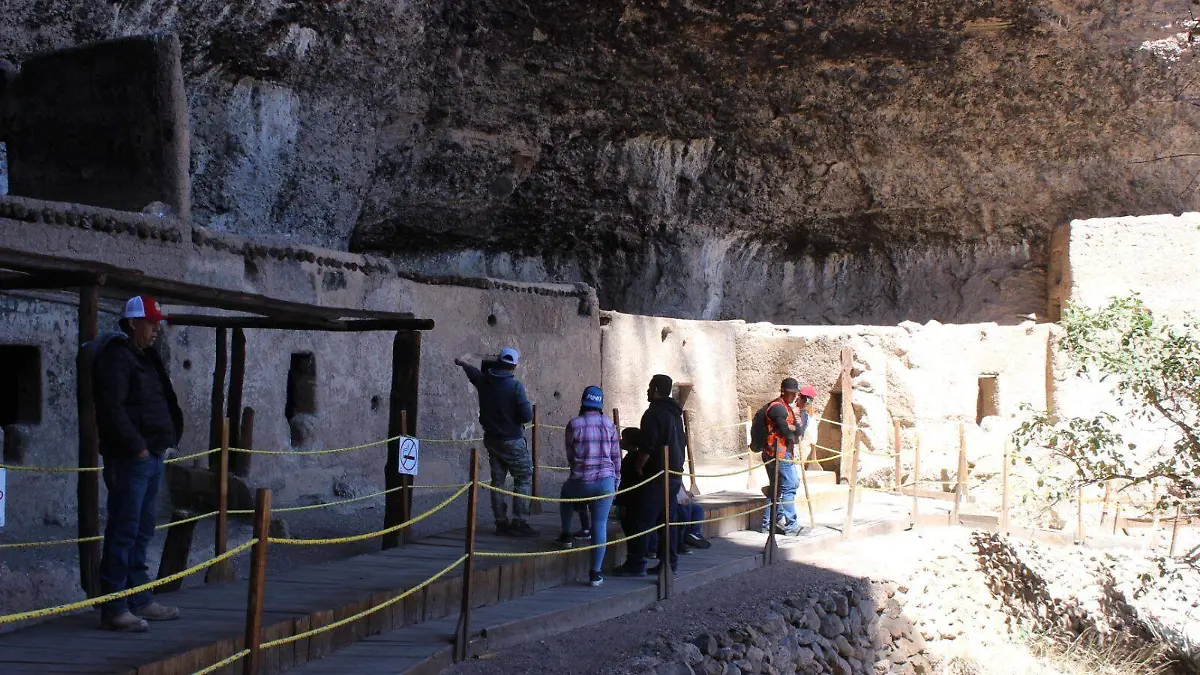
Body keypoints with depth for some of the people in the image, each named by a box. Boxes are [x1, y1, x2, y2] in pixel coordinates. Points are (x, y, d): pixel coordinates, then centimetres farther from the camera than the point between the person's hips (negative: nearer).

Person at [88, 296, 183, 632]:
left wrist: (170, 437, 12)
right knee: (124, 531, -9)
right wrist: (136, 446, -20)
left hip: (152, 455, 10)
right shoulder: (116, 357, -12)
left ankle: (139, 601, 23)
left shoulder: (146, 356, 19)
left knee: (141, 531, 15)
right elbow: (112, 408, -21)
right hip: (128, 459, -10)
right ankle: (113, 608, -6)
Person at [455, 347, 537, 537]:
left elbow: (468, 368, 22)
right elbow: (527, 416, -22)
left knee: (497, 481, 13)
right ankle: (519, 523, -5)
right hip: (512, 441, -6)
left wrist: (463, 361, 45)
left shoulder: (483, 380, -1)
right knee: (523, 480, 2)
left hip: (491, 439, 6)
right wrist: (527, 405, 1)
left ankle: (501, 522, 14)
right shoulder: (515, 386, -19)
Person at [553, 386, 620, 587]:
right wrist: (616, 482, 18)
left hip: (580, 482, -1)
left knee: (566, 491, 33)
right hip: (606, 481, 1)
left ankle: (566, 535, 35)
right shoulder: (609, 425, 3)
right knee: (600, 525, 6)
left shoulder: (573, 425, -4)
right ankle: (595, 573, 5)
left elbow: (570, 456, 5)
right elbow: (616, 457, 7)